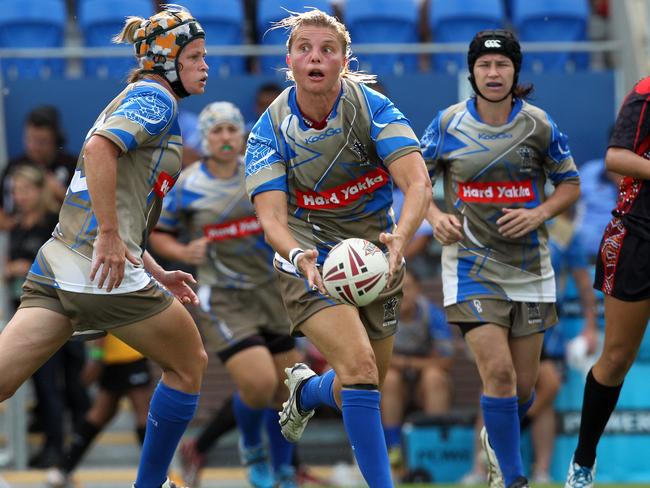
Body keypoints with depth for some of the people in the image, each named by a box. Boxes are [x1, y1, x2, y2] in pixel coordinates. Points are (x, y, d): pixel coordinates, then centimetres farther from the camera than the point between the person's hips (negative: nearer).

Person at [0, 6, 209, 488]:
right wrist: (110, 236, -23)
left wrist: (157, 275, 25)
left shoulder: (136, 98, 26)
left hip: (57, 267, 9)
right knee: (190, 363, 14)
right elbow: (99, 148, -22)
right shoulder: (156, 100, -3)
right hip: (105, 270, -9)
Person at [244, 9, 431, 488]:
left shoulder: (372, 107, -15)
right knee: (358, 366, -24)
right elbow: (271, 217, -20)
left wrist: (399, 238, -45)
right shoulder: (271, 130, -14)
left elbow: (418, 183, -25)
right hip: (311, 260, -3)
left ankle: (305, 390, 48)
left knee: (364, 387, 14)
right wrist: (298, 255, -42)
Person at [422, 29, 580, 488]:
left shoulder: (539, 124, -2)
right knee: (498, 371, -17)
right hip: (471, 264, -2)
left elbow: (571, 184, 8)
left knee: (523, 383, 7)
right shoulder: (448, 123, -4)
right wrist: (436, 217, -9)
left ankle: (496, 438, 41)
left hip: (530, 267, 2)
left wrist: (538, 214, -11)